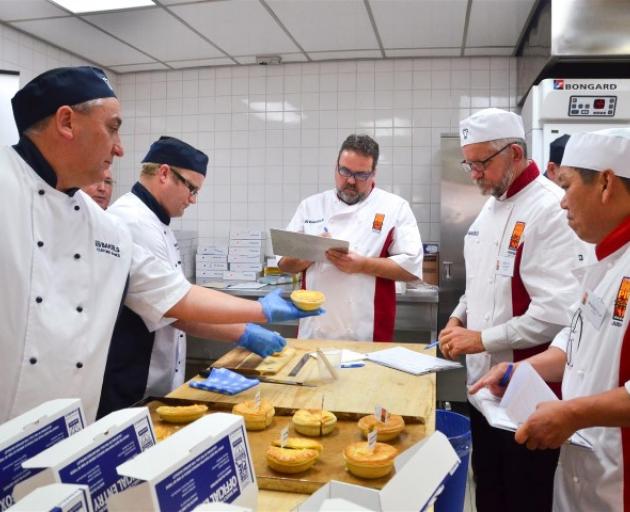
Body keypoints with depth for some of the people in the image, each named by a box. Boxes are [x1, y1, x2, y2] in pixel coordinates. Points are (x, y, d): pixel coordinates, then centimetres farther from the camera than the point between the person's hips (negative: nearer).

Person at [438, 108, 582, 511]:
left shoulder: (551, 210, -19)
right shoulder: (492, 206, 10)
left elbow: (557, 312, -25)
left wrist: (482, 339, -18)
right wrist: (459, 318, 3)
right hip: (486, 380, 8)